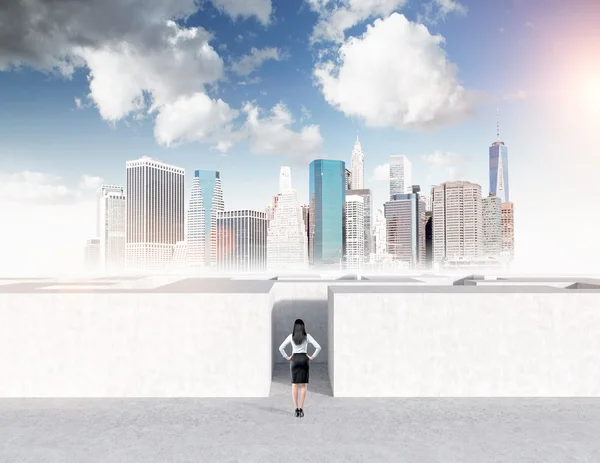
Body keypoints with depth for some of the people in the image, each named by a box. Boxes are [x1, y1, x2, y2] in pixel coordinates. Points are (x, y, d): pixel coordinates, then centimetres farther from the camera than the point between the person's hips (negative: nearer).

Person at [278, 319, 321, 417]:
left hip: (294, 360, 0)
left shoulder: (291, 336, 0)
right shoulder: (307, 336, -2)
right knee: (303, 385, 5)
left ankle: (296, 409, 1)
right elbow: (318, 347, -7)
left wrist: (287, 357, 4)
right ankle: (301, 409, 0)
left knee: (294, 385, 6)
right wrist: (312, 357, 0)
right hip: (304, 360, 0)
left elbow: (281, 348, -2)